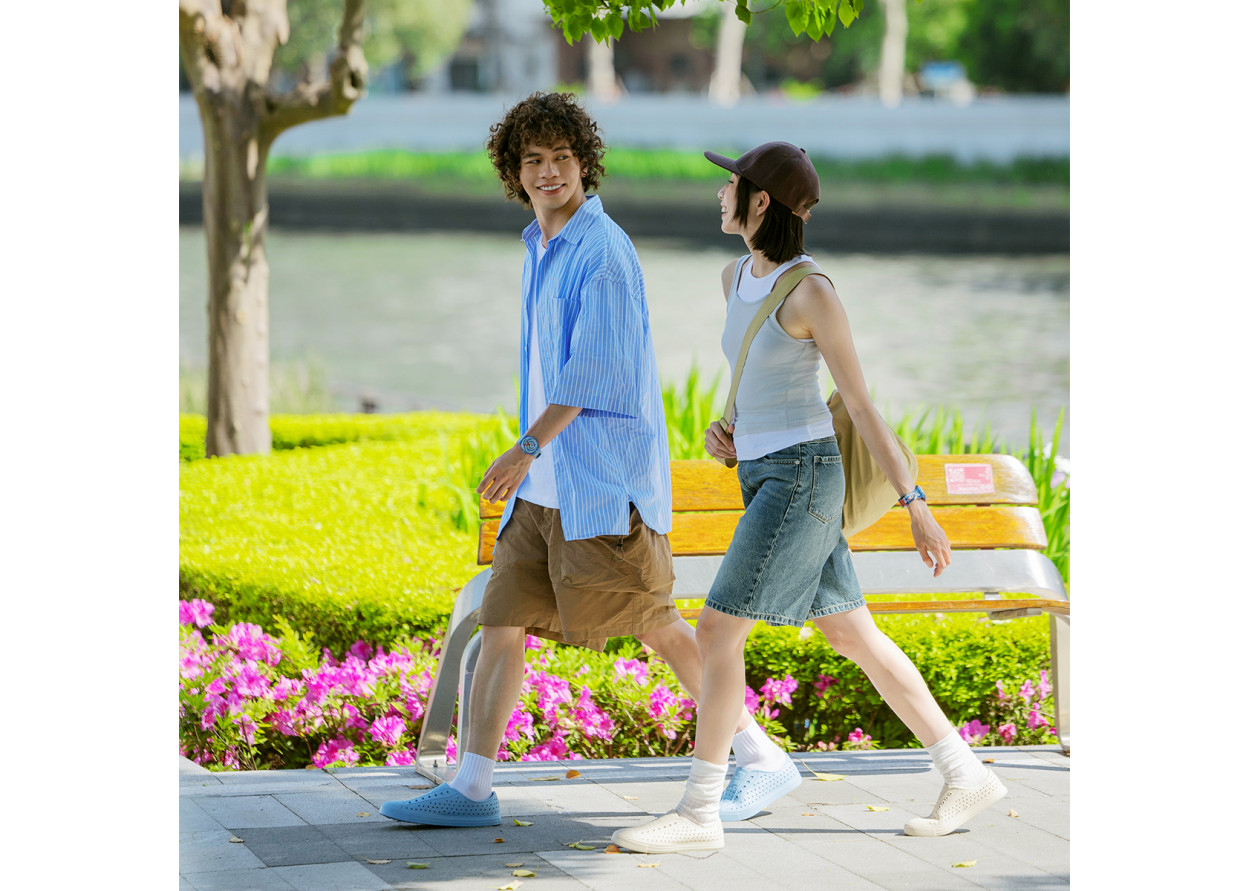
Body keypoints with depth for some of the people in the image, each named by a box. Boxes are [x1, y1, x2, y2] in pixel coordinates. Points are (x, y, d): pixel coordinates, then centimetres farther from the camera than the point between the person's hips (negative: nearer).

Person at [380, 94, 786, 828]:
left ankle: (757, 756, 6)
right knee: (502, 620, 3)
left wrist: (529, 447, -21)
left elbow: (599, 366, -18)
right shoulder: (540, 251, 17)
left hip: (604, 478, -9)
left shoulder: (602, 251, -11)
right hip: (546, 485, 9)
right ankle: (471, 789, 5)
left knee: (655, 623, -5)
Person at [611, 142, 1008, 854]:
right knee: (855, 638, 12)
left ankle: (699, 814, -4)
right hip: (767, 476, 9)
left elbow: (862, 403, -12)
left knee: (717, 634, -9)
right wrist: (724, 428, 3)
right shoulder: (736, 279, 9)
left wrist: (917, 506, -8)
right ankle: (967, 776, 18)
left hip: (800, 479, -9)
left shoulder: (813, 293, -16)